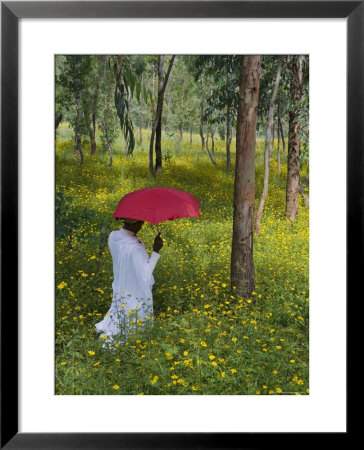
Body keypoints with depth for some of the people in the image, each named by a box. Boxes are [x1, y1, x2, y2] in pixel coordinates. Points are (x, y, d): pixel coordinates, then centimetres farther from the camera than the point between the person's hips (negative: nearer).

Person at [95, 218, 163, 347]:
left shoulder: (113, 236, -12)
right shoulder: (134, 249, -34)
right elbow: (144, 277, -25)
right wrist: (156, 251, -23)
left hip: (119, 291, 7)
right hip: (136, 297, -7)